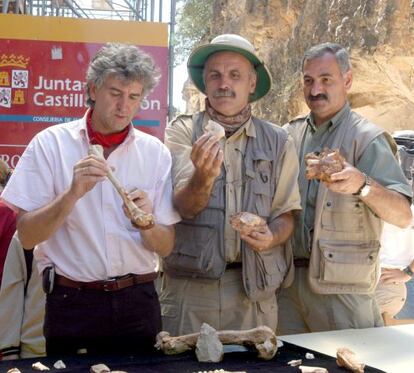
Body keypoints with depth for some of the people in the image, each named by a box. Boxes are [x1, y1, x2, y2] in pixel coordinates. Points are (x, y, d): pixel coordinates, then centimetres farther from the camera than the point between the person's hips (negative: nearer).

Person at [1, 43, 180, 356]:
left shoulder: (156, 152, 1)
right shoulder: (51, 143, -5)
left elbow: (165, 247, 2)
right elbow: (27, 236, -9)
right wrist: (73, 194, -25)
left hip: (137, 303, 2)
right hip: (71, 303, -2)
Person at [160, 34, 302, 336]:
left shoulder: (277, 142, 8)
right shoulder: (182, 132, 2)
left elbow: (286, 214, 10)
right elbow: (183, 207, -9)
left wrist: (272, 236, -11)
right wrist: (203, 176, -29)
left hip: (254, 289, 2)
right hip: (189, 286, -1)